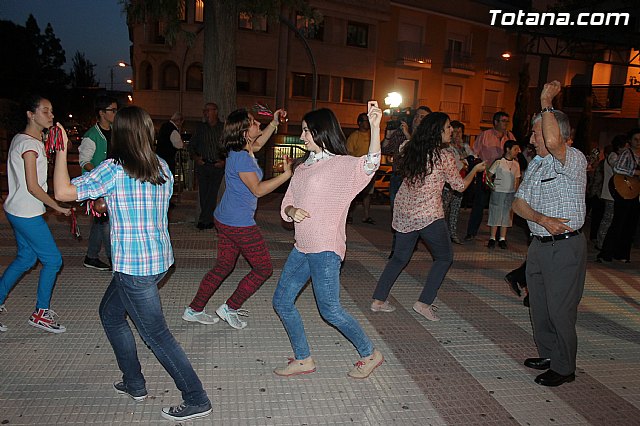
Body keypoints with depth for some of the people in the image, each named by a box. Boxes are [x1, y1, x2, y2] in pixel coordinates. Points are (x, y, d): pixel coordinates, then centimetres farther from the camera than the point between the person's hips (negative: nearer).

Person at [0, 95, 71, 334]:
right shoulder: (30, 144, -19)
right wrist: (58, 207, -13)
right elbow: (33, 186, -21)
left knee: (26, 258, 19)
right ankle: (41, 314, 9)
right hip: (27, 214, -10)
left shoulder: (20, 139, 11)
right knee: (53, 260, -2)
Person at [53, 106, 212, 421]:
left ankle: (197, 401, 11)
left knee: (156, 334, 3)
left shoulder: (114, 170, -16)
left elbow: (62, 192, -14)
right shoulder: (162, 167, 4)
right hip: (160, 259, 8)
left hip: (133, 266, -8)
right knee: (110, 313, 26)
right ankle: (134, 383, 35)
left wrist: (61, 150, -6)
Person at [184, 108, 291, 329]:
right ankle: (230, 308, 13)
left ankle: (194, 310, 26)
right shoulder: (241, 158, -21)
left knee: (223, 266, 19)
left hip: (225, 220, 10)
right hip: (239, 224, -10)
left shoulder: (241, 150, 8)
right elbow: (258, 189, -22)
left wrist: (274, 123, 24)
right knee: (264, 269, 5)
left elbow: (258, 144, 31)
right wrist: (286, 175, -20)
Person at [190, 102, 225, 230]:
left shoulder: (224, 128, 4)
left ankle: (203, 220, -6)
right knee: (203, 194, 2)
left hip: (217, 166, -3)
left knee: (212, 193, -11)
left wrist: (225, 161, -6)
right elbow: (191, 145, 18)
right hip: (202, 165, 3)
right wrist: (195, 157, 2)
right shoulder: (200, 127, 13)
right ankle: (209, 220, 11)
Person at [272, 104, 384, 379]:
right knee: (282, 302, 11)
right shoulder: (302, 166, 14)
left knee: (330, 310, -3)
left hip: (326, 250, -8)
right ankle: (303, 360, 26)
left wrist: (375, 128, -42)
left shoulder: (342, 165, -9)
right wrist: (291, 211, -8)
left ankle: (370, 355, 20)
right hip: (301, 248, 8)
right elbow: (286, 203, 15)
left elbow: (371, 164, -29)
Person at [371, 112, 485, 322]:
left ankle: (378, 300, 18)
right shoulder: (444, 156, -11)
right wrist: (475, 169, 18)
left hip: (403, 212, 6)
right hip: (429, 216, -6)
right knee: (444, 257, 15)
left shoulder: (409, 149, 4)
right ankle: (424, 302, 10)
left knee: (400, 257, 19)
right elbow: (460, 186, 0)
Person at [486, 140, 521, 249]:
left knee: (506, 216, 6)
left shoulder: (516, 164, 7)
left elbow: (517, 180, 13)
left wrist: (516, 194, 8)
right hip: (498, 192, -4)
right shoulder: (498, 162, -5)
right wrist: (492, 185, -8)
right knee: (495, 215, 0)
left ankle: (502, 239, 13)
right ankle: (492, 239, 8)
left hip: (511, 194, 4)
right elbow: (488, 176, 0)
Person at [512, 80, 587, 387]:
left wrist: (546, 104, -24)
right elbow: (518, 202, 6)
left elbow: (553, 141, -39)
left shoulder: (574, 160, -15)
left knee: (560, 309, 1)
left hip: (565, 248, -8)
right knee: (539, 305, 17)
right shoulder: (536, 164, 12)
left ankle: (564, 368, 18)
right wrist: (542, 219, -14)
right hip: (539, 244, 8)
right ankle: (548, 355, 35)